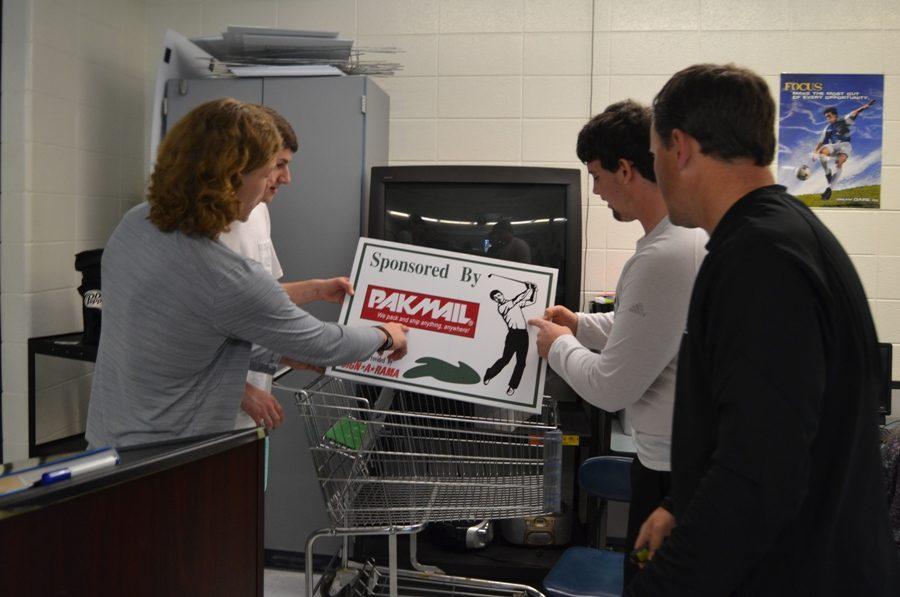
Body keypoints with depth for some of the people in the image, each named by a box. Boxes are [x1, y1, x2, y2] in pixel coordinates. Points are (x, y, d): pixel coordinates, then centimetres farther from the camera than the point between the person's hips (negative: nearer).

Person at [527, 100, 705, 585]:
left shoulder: (663, 258, -28)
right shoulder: (692, 233, 3)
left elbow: (611, 388, -22)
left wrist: (560, 346, -4)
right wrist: (581, 325, 16)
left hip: (670, 467, -9)